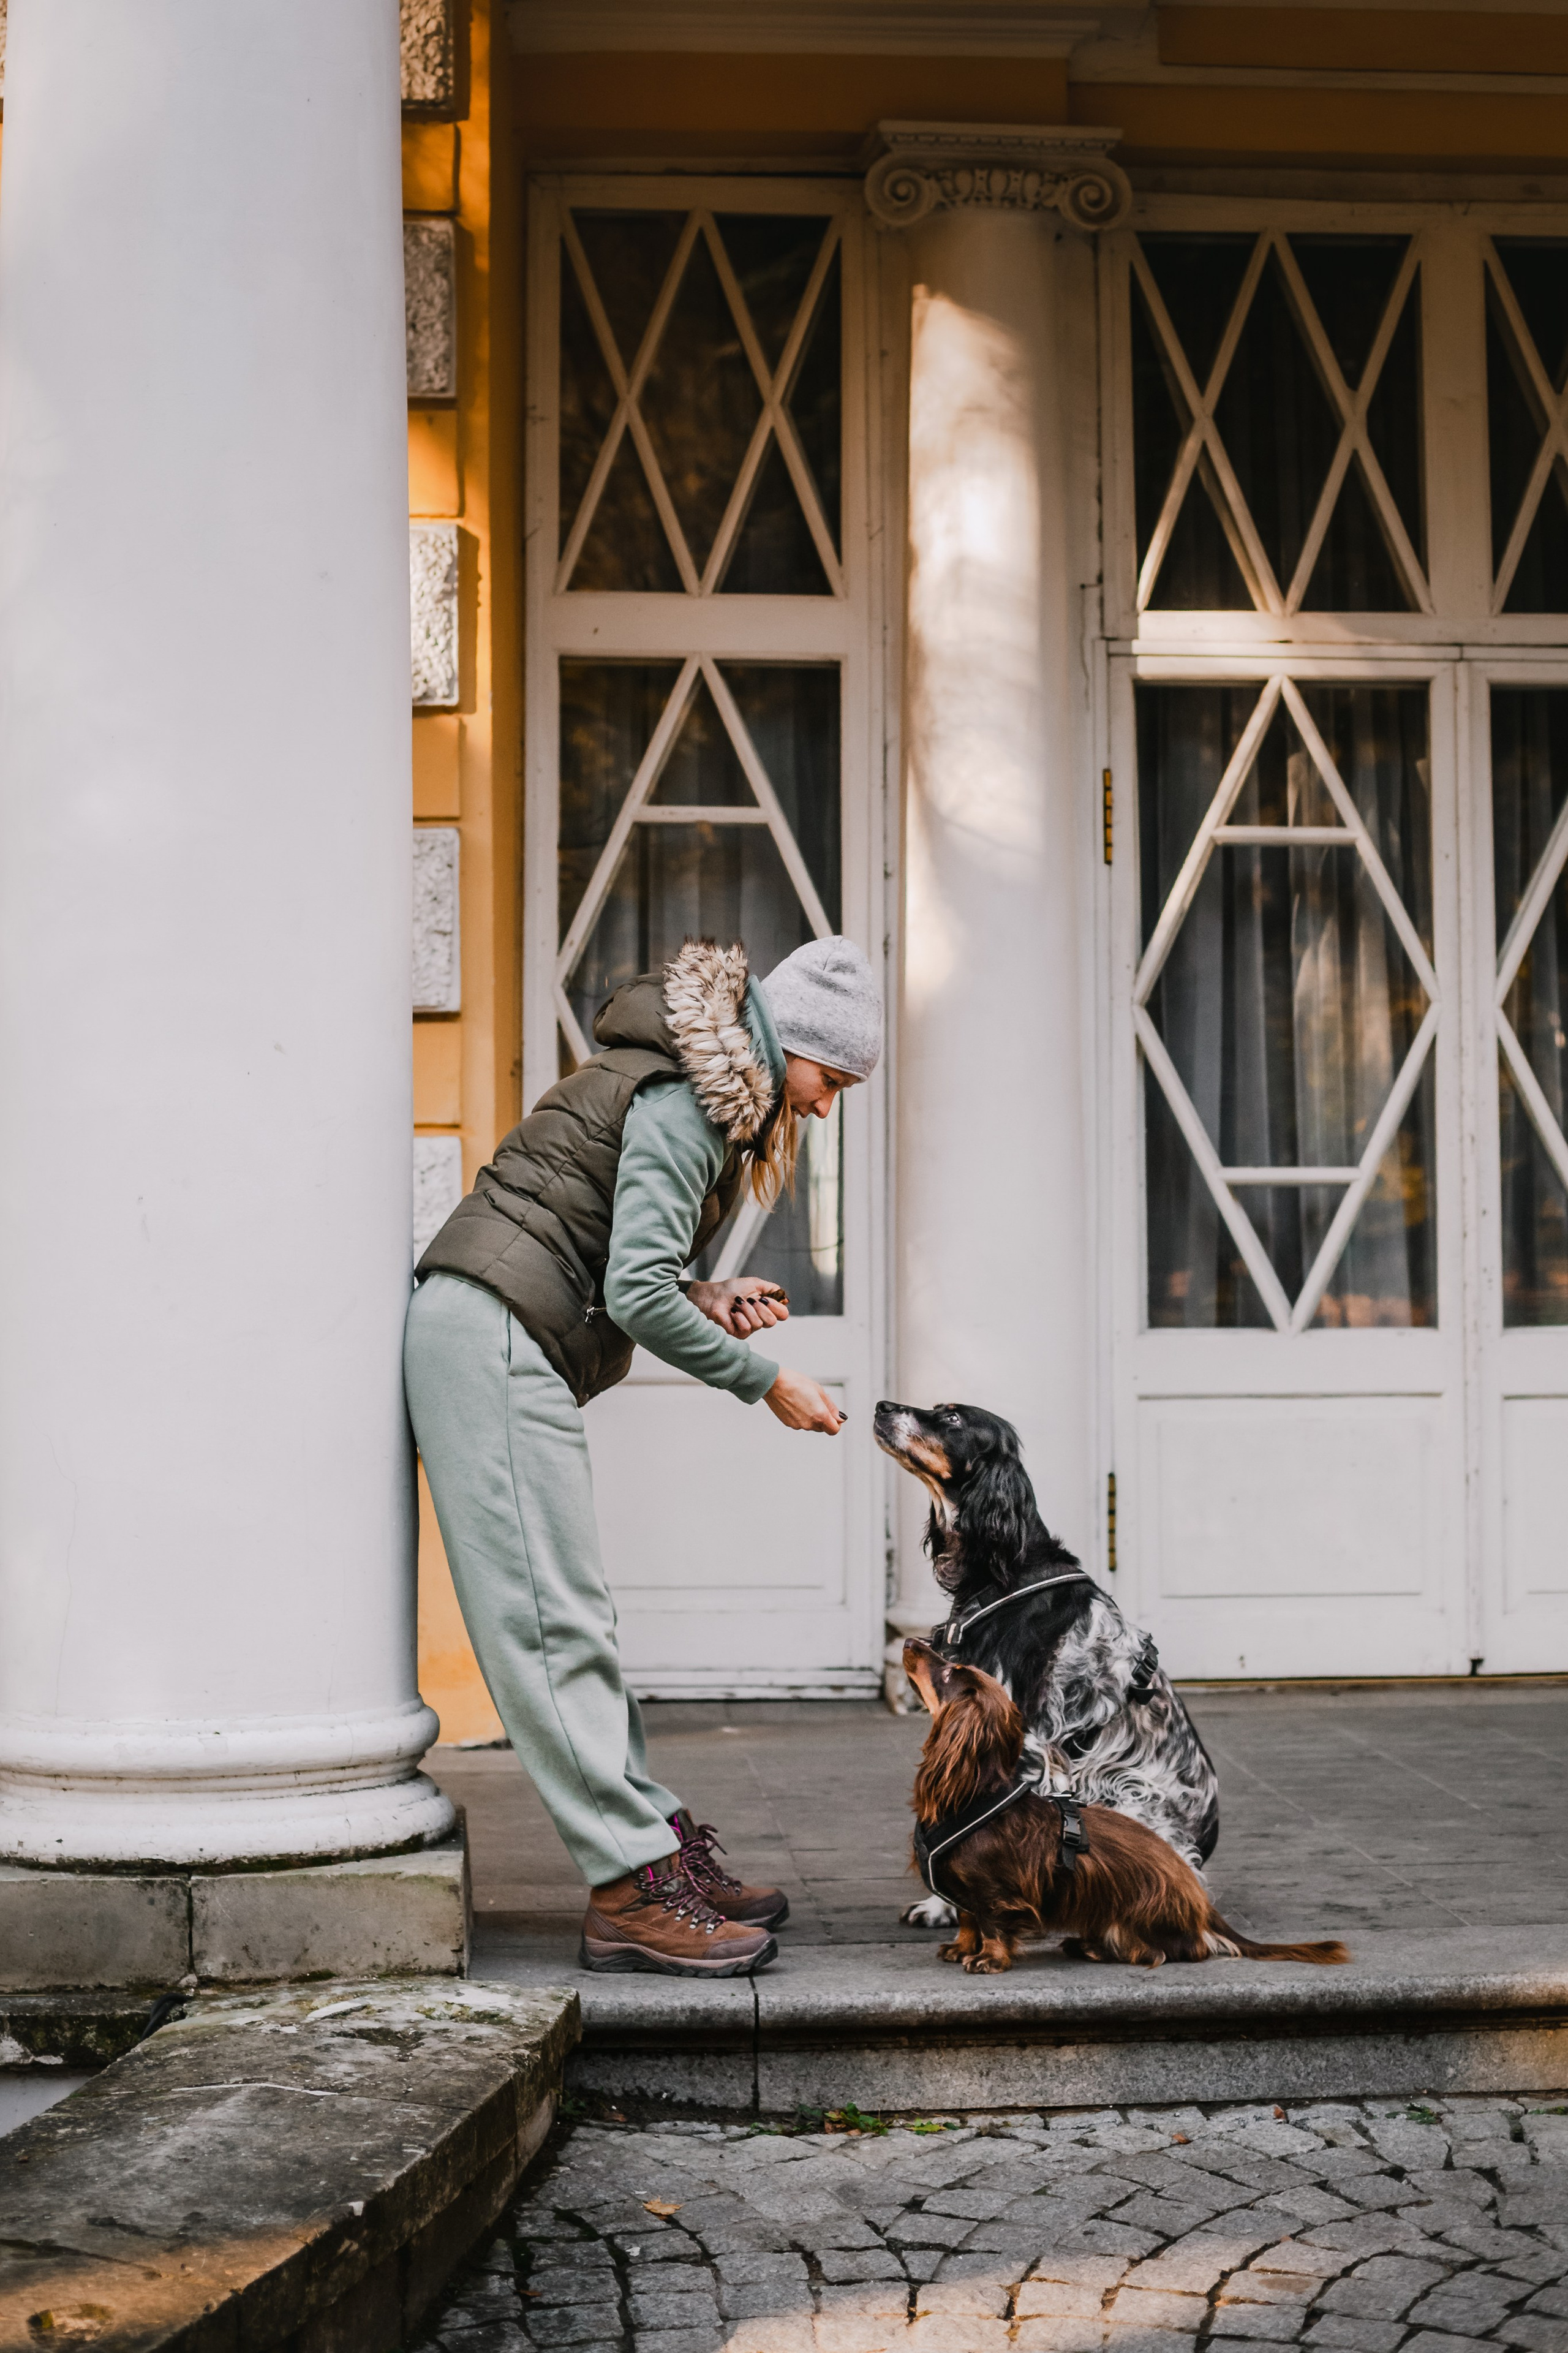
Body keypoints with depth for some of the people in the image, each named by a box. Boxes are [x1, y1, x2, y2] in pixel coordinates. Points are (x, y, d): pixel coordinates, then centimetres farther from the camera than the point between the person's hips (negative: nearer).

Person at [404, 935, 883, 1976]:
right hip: (488, 1333, -11)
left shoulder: (706, 1091, 19)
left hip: (512, 1344, 11)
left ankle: (665, 1849, 11)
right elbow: (637, 1294, -19)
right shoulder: (685, 1099, -12)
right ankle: (634, 1891, -11)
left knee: (575, 1616, 9)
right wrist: (765, 1380, -10)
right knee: (550, 1617, -11)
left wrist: (706, 1301, 5)